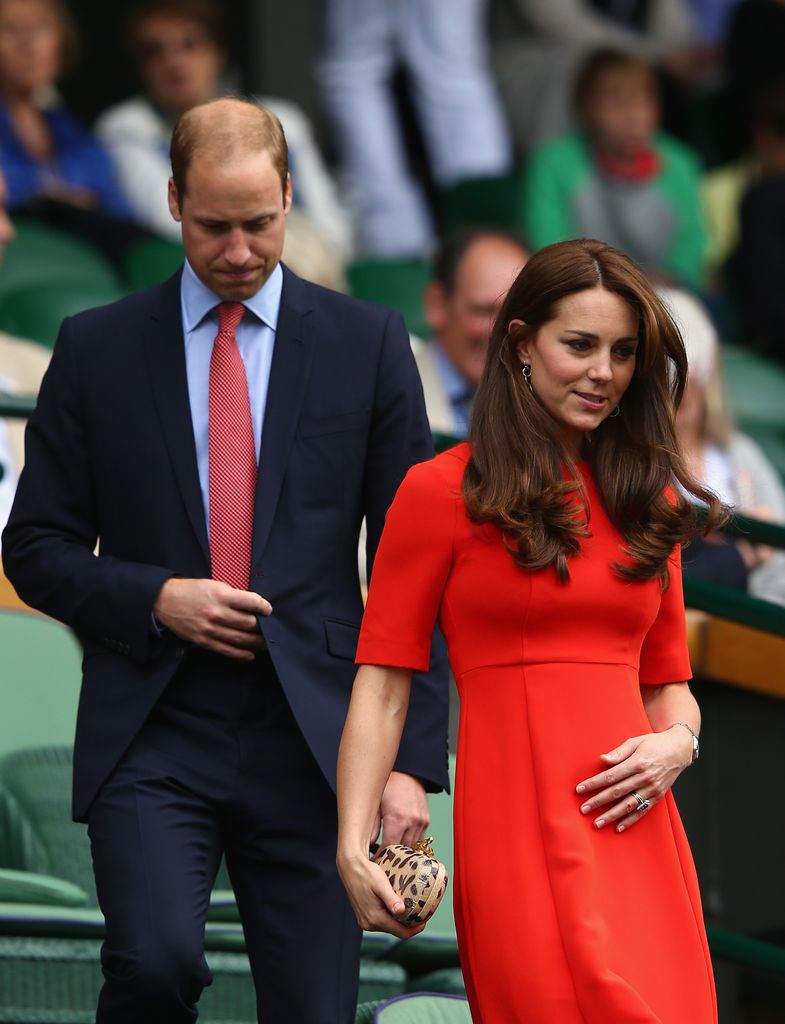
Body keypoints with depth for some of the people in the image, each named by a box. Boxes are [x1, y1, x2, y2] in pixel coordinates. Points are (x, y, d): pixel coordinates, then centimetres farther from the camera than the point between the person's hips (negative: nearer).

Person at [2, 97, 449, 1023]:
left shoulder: (367, 345, 6)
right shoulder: (96, 348, 7)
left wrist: (412, 758, -3)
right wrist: (154, 599, -9)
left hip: (310, 739, 1)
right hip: (151, 739, -1)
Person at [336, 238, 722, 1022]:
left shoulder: (645, 501, 17)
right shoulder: (442, 493, 1)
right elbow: (381, 684, -3)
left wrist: (676, 744, 0)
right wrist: (353, 847, -14)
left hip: (636, 832, 5)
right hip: (518, 831, -5)